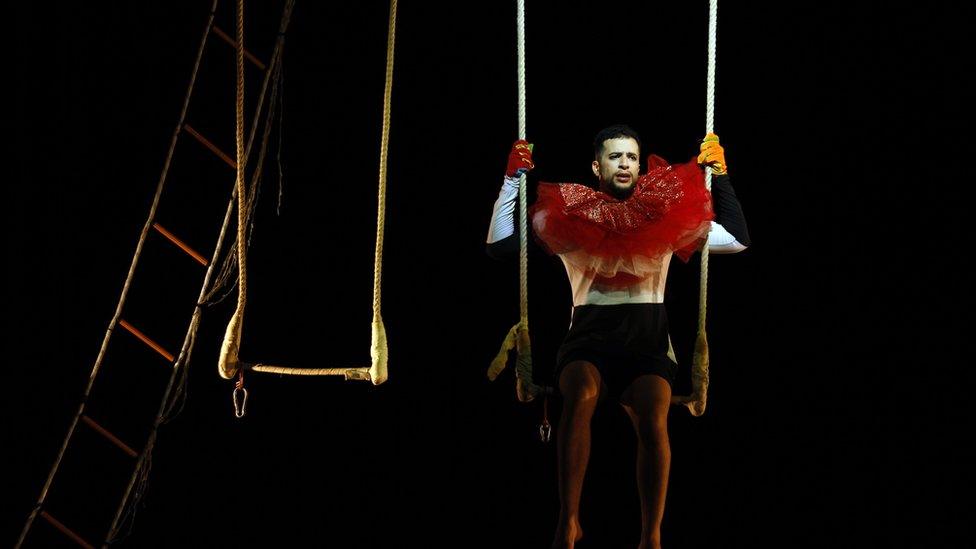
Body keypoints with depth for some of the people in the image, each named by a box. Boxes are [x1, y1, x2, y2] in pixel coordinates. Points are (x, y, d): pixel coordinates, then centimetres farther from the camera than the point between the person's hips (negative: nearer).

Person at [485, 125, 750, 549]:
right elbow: (500, 245, 7)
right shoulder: (569, 216, 10)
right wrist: (513, 178, 4)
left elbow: (738, 239, 15)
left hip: (648, 341, 1)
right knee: (580, 396, -36)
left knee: (654, 422, -31)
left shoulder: (666, 213, 12)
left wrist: (719, 175, 11)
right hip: (589, 338, -1)